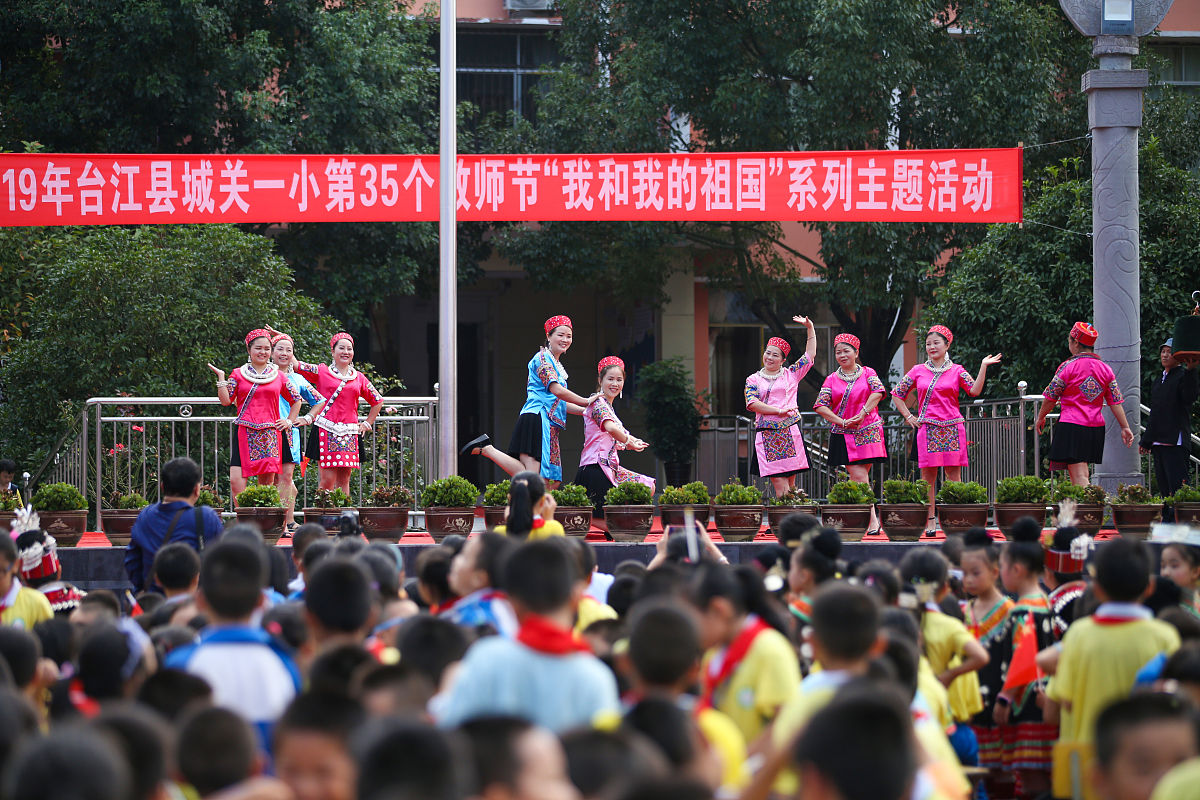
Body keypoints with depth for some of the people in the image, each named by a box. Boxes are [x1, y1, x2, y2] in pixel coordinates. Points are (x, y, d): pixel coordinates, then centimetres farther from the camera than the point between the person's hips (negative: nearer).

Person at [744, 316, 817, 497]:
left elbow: (810, 354, 19)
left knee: (790, 485, -1)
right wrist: (780, 411, -9)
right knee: (780, 487, -9)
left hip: (790, 433, 1)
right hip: (766, 436, -1)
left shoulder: (791, 374, 14)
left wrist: (810, 327, 17)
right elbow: (753, 404, -2)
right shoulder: (753, 380, 13)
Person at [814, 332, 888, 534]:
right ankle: (871, 519, -12)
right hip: (843, 434, 1)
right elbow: (820, 406, 1)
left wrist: (861, 415, -18)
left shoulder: (867, 373, 6)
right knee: (858, 477, -10)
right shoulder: (831, 380, 9)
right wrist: (842, 422, -10)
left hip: (868, 432, -1)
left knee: (860, 477, -3)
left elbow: (878, 392, -11)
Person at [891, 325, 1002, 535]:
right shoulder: (918, 371, 9)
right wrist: (909, 417, 9)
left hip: (952, 429, -1)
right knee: (928, 475, 0)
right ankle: (929, 521, 2)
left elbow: (974, 391, -6)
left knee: (953, 474, -3)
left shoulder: (956, 371, 6)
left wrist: (983, 367, -11)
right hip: (927, 429, 1)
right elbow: (897, 394, 17)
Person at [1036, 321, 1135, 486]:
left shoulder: (1067, 367, -6)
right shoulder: (1105, 369, 8)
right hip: (1097, 427, 6)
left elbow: (1051, 398, 0)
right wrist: (1125, 427, 11)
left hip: (1072, 425, -6)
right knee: (1082, 473, 16)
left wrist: (1041, 417, 15)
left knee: (1079, 476, -12)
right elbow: (1116, 401, 7)